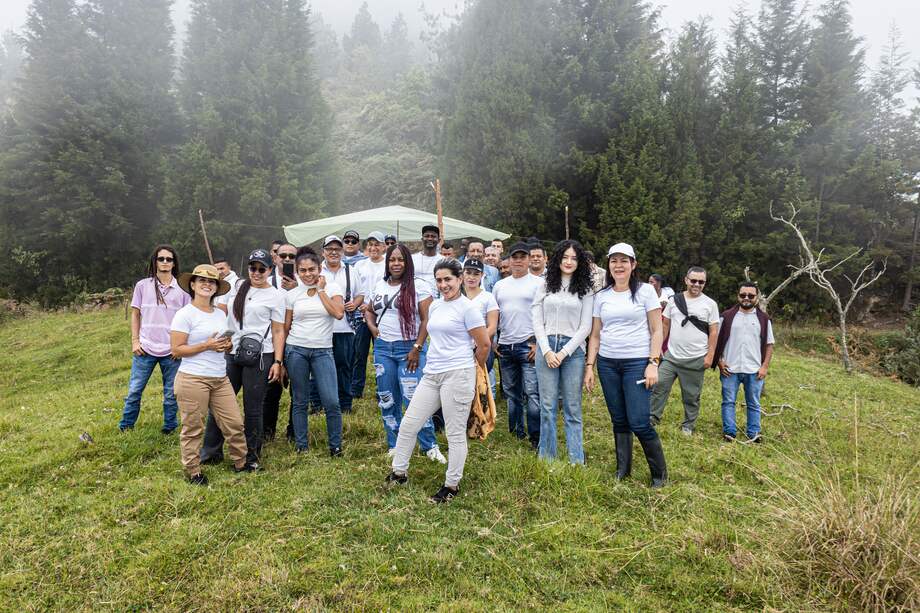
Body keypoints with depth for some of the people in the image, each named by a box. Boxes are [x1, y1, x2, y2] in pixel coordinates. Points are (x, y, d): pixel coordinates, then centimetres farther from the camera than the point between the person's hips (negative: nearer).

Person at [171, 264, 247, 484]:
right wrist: (206, 346, -17)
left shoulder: (220, 314, 13)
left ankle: (241, 462, 24)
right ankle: (192, 472, 20)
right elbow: (176, 349, -11)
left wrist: (226, 345, 2)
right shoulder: (185, 314, -7)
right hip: (193, 379, -6)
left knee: (235, 423, 6)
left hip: (220, 379, 6)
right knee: (193, 428, 5)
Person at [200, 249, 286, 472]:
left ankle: (252, 457, 18)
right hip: (231, 353, 5)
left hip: (258, 356, -4)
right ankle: (211, 453, 24)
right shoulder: (237, 287, 11)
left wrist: (277, 362, -9)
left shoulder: (276, 295, -1)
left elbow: (278, 332, -3)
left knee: (252, 409, 2)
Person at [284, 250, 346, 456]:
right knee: (300, 402, 7)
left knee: (332, 402, -7)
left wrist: (320, 290, -7)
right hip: (296, 350, 1)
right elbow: (285, 328, 10)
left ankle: (336, 446, 10)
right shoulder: (292, 295, 6)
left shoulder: (332, 288, 2)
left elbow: (339, 313, -15)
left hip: (323, 351, -1)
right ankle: (301, 447, 20)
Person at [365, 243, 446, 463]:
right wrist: (372, 327, 5)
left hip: (409, 348, -5)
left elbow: (426, 319, -9)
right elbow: (368, 310, 25)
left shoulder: (418, 286, -6)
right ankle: (394, 444, 25)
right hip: (383, 348, 6)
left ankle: (429, 446, 5)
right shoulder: (379, 286, 10)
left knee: (413, 398, -10)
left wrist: (417, 348, -14)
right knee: (387, 399, 11)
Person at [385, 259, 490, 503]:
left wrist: (471, 368, 6)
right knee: (408, 424, 10)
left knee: (455, 433, 3)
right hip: (431, 374, 7)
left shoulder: (467, 307, -8)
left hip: (457, 375, -7)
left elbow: (484, 344, -6)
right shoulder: (434, 306, 13)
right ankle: (399, 472, 27)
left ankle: (452, 484, 18)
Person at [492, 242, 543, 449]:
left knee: (532, 392, -7)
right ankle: (516, 432, 25)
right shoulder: (500, 285, 13)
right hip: (505, 346, 5)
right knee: (511, 392, 13)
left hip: (528, 345, -5)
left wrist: (538, 343, -13)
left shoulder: (538, 283, -1)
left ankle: (535, 437, 2)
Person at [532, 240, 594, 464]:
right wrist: (547, 351, -7)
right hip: (546, 348, 1)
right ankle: (546, 458, 12)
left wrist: (564, 352, -8)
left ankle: (577, 461, 9)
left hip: (573, 350, -1)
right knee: (547, 406, 3)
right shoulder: (545, 287, 9)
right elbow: (537, 322, 5)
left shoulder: (585, 291, 6)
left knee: (573, 409, 2)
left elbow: (585, 327, 0)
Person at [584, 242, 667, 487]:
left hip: (637, 363, -4)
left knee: (639, 423, -6)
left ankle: (660, 472, 13)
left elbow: (657, 331, -1)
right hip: (607, 363, 4)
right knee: (619, 421, 10)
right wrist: (589, 366, 5)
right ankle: (623, 469, 24)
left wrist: (653, 363, -10)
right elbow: (595, 335, 11)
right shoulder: (601, 296, 9)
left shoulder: (645, 291, 0)